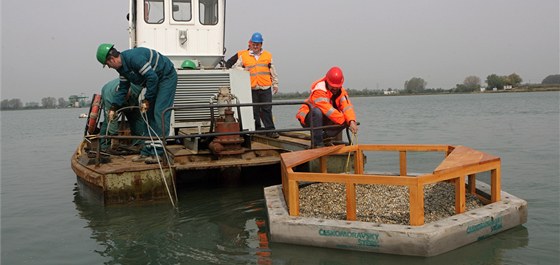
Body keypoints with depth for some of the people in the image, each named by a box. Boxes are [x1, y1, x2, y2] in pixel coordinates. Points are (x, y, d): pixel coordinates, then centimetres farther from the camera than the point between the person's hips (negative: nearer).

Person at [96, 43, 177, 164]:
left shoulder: (134, 57, -28)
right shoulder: (122, 67, 4)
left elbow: (152, 77, -29)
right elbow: (123, 89, 12)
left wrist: (147, 99, -21)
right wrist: (114, 108, 3)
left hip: (167, 77, -10)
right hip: (155, 80, 10)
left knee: (160, 113, -17)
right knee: (150, 115, 7)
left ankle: (158, 153, -17)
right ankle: (147, 152, 10)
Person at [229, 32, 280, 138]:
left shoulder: (267, 55, 12)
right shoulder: (243, 56, 7)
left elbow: (273, 71, 15)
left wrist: (275, 84, 13)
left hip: (266, 88, 0)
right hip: (251, 89, 0)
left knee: (267, 110, 0)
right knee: (254, 111, 5)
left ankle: (270, 129, 3)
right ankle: (257, 129, 14)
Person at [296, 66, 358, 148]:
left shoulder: (341, 91, -2)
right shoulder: (319, 90, -25)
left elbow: (347, 107, -17)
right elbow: (328, 110, -33)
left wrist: (352, 121, -37)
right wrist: (346, 123, -33)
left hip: (324, 121, 6)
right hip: (308, 118, -6)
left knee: (347, 119, -14)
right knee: (317, 111, -39)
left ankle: (324, 136, -7)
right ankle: (317, 143, -30)